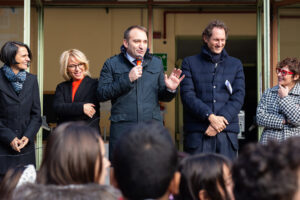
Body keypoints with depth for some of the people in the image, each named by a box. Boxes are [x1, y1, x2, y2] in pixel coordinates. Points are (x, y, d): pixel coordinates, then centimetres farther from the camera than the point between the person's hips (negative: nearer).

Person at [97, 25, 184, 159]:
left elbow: (162, 96, 18)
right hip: (122, 128, -2)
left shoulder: (156, 63, 15)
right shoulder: (112, 64, 5)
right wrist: (127, 79, -11)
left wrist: (170, 89, -5)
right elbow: (101, 94, -4)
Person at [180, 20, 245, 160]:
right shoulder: (190, 63, 10)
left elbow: (238, 97, 7)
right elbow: (187, 95, -1)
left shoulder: (236, 64, 17)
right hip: (197, 132, -2)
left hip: (227, 132, 2)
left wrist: (221, 119, -8)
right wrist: (210, 116, -13)